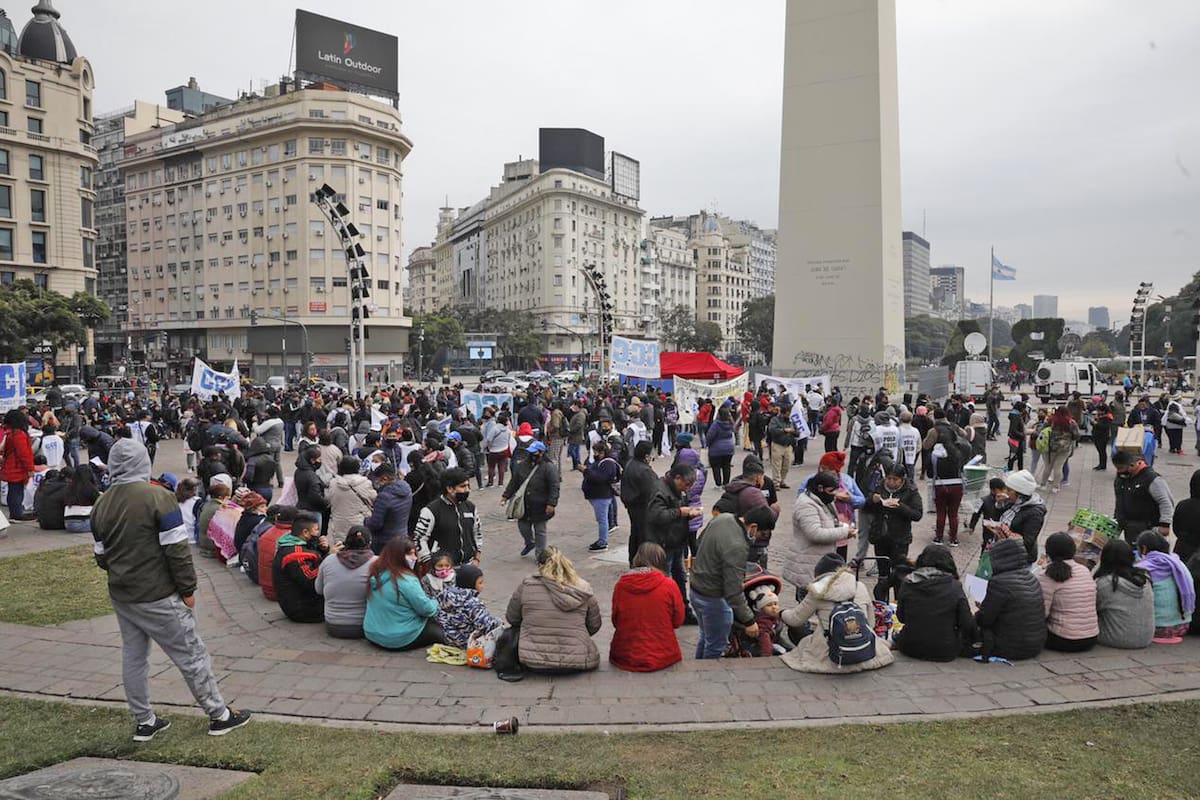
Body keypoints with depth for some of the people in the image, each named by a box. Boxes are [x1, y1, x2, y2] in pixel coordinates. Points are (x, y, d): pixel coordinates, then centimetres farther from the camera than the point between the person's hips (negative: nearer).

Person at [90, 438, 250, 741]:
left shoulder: (101, 505, 4)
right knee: (191, 654, 3)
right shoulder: (157, 497, -17)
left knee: (133, 657, 16)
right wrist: (188, 589, -9)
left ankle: (144, 722, 25)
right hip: (158, 596, -6)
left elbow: (101, 556, 11)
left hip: (121, 596, 7)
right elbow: (177, 550, -17)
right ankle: (219, 715, 13)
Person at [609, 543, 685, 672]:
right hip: (662, 660, -1)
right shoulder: (669, 585, -11)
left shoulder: (620, 585, -6)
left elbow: (615, 622, 6)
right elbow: (678, 621, 1)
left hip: (624, 659, 2)